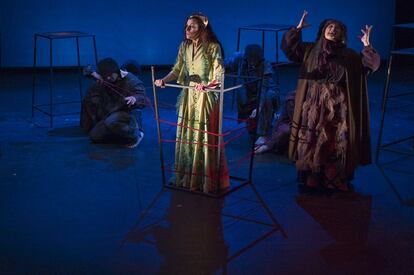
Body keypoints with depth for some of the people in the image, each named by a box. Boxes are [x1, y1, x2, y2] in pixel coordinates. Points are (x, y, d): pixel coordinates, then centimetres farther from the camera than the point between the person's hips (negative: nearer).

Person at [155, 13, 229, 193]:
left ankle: (208, 181, 11)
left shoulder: (213, 47, -12)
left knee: (205, 139, -1)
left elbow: (219, 76, -18)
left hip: (206, 97, -6)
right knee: (185, 137, 11)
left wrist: (206, 86, -35)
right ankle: (186, 178, 24)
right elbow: (177, 70, 10)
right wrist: (164, 80, -7)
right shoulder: (184, 46, 6)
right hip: (188, 96, 6)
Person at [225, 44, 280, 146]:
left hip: (266, 92, -6)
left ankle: (264, 134, -27)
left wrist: (259, 107, -47)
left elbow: (263, 88, -35)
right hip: (250, 93, 6)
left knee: (268, 96, -35)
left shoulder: (266, 66, -26)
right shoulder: (240, 58, -15)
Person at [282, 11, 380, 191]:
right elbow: (288, 46, 3)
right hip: (313, 107, 1)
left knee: (336, 145, -2)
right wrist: (298, 28, -3)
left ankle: (335, 181, 9)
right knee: (310, 143, 0)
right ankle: (310, 179, 11)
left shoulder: (349, 56, 6)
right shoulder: (310, 50, 8)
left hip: (337, 109, -1)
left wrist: (367, 45, -13)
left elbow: (372, 64, -1)